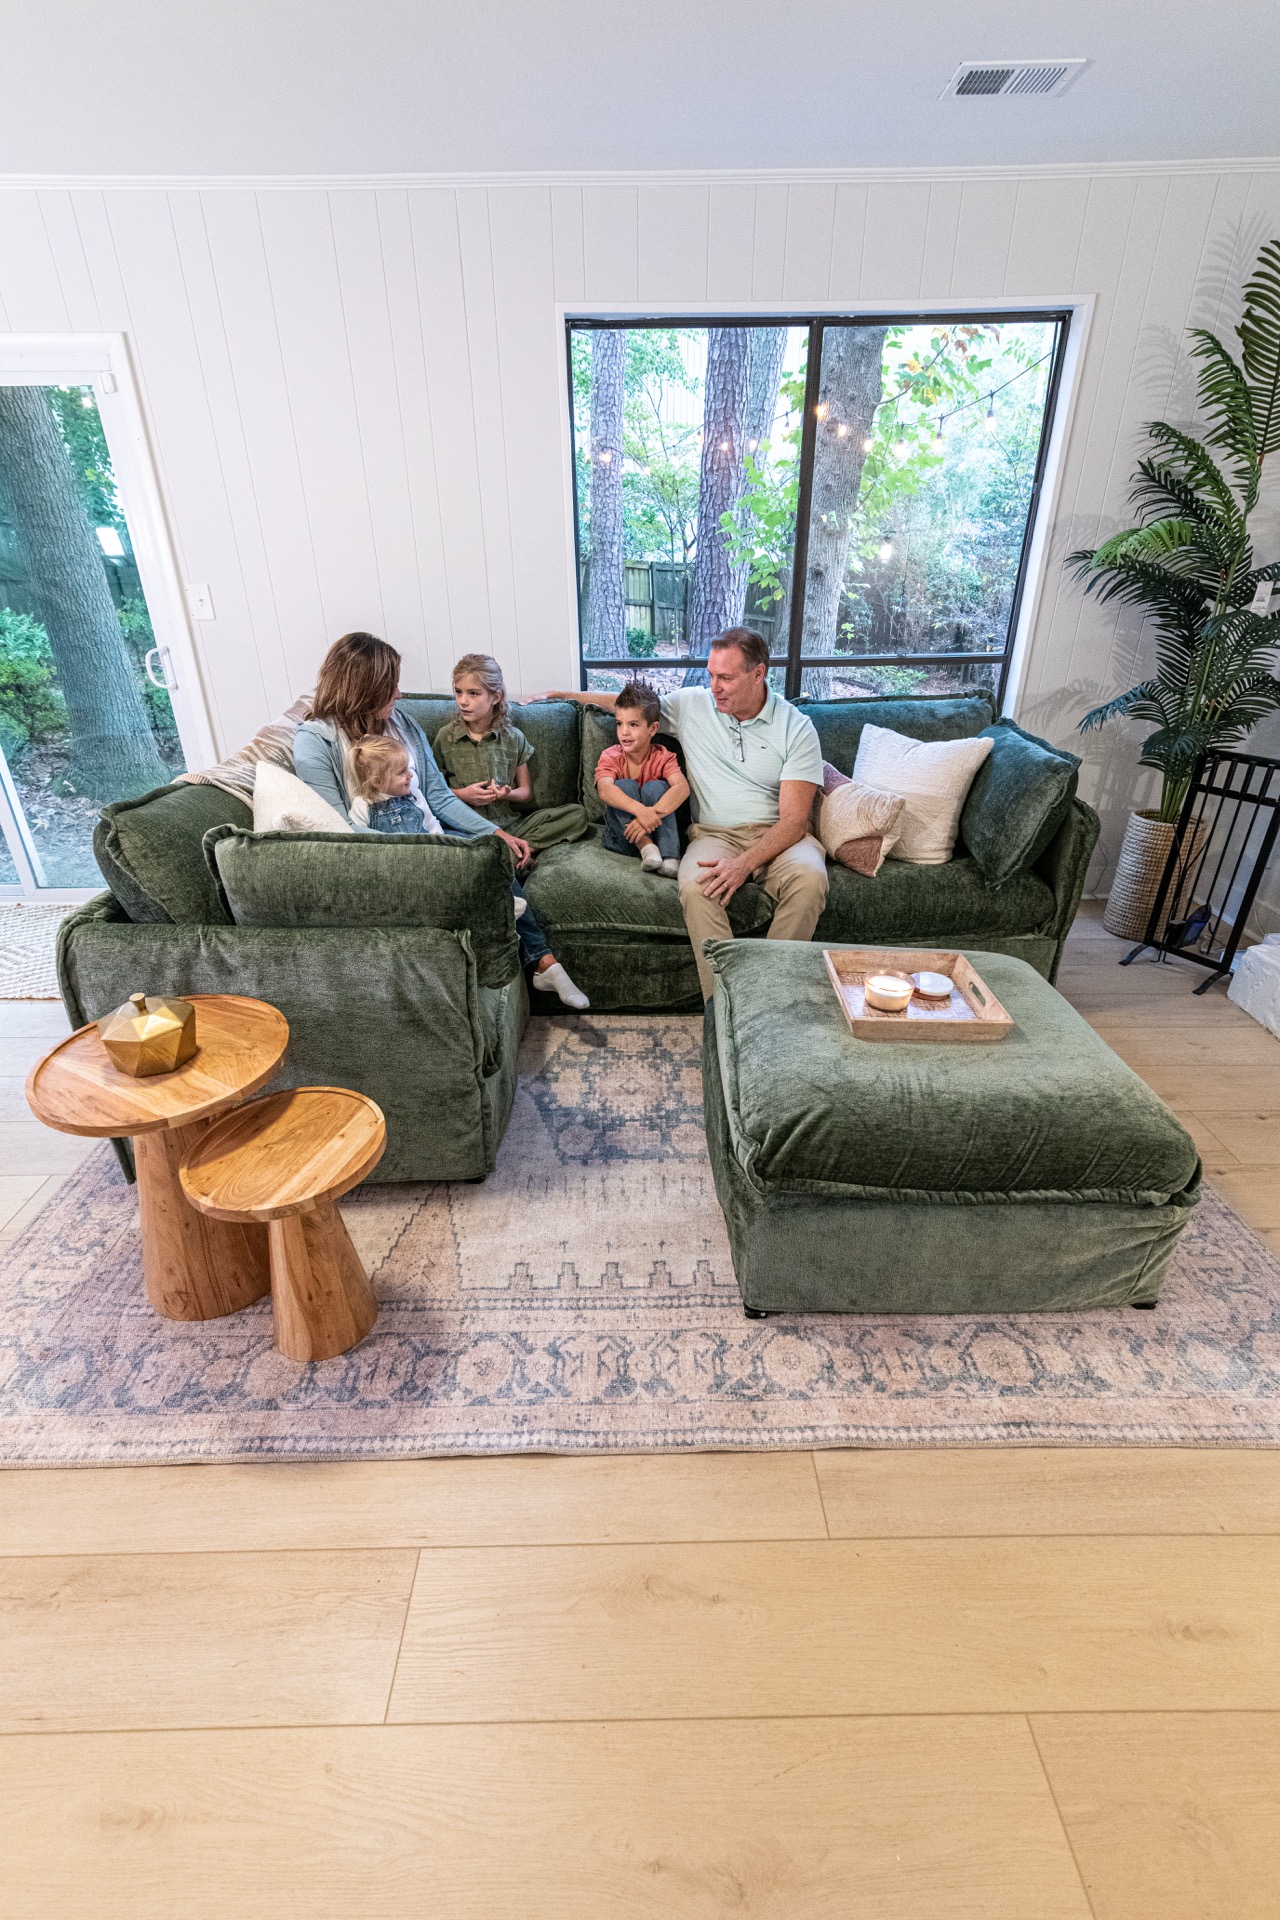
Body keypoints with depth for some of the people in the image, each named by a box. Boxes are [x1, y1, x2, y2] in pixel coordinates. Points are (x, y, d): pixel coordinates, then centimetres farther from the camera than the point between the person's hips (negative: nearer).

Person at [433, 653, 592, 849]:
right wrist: (461, 794, -9)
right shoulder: (446, 737, 5)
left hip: (510, 823, 2)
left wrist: (507, 794, -7)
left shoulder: (514, 738, 9)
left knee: (578, 814, -14)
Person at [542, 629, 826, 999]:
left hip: (777, 835, -1)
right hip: (716, 833, 1)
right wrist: (560, 695, 26)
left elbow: (794, 818, -9)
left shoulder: (797, 728, -1)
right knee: (695, 887, -34)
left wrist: (745, 863, -25)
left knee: (809, 879, -35)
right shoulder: (690, 704, 9)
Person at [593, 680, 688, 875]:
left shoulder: (662, 756, -6)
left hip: (655, 830, 0)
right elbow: (605, 790, -30)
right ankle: (646, 846, -33)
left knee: (655, 787, -24)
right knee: (624, 785, -21)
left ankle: (670, 857, -33)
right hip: (621, 837, 0)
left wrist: (653, 813, -44)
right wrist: (640, 810, -48)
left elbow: (682, 787, -27)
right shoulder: (610, 757, -8)